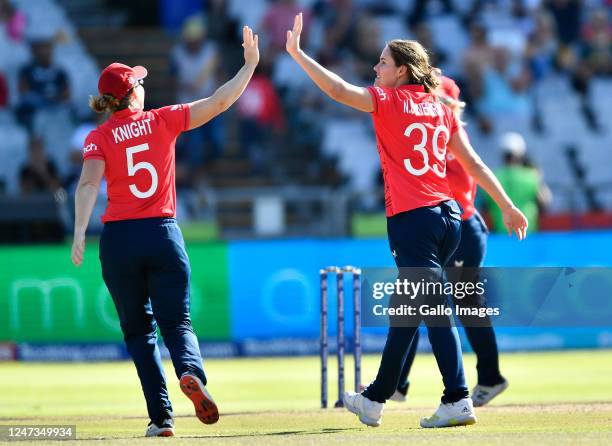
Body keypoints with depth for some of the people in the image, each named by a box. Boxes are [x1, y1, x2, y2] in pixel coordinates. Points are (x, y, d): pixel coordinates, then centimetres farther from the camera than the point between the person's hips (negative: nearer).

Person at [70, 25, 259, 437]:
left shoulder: (100, 138, 1)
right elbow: (219, 102, 3)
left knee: (139, 330, 10)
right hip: (163, 234, 0)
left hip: (118, 238, 0)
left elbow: (89, 183, -14)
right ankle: (191, 372, -30)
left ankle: (162, 417, -1)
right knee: (176, 321, 4)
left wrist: (80, 232, -20)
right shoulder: (163, 121, 4)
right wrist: (250, 65, 13)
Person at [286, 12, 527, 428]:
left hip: (412, 219, -7)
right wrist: (507, 206, 14)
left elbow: (338, 89, -11)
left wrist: (297, 53, -4)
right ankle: (375, 400, 25)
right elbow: (474, 164, 12)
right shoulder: (442, 109, 14)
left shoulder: (389, 101, -3)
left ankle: (458, 401, -16)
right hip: (449, 215, 7)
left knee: (434, 309, -10)